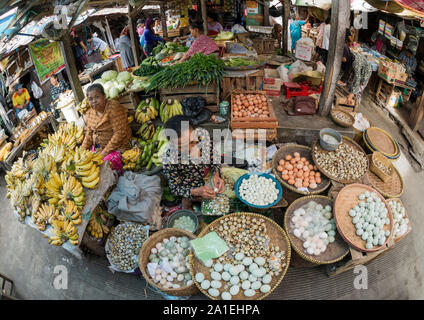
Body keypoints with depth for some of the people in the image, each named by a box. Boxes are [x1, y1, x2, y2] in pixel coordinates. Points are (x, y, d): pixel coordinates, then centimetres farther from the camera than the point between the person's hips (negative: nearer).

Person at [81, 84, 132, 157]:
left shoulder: (113, 107, -16)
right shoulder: (90, 112, 7)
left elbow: (120, 132, -22)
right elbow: (90, 132, 17)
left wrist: (106, 151, -21)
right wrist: (83, 149, 6)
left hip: (117, 147, -7)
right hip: (99, 147, 7)